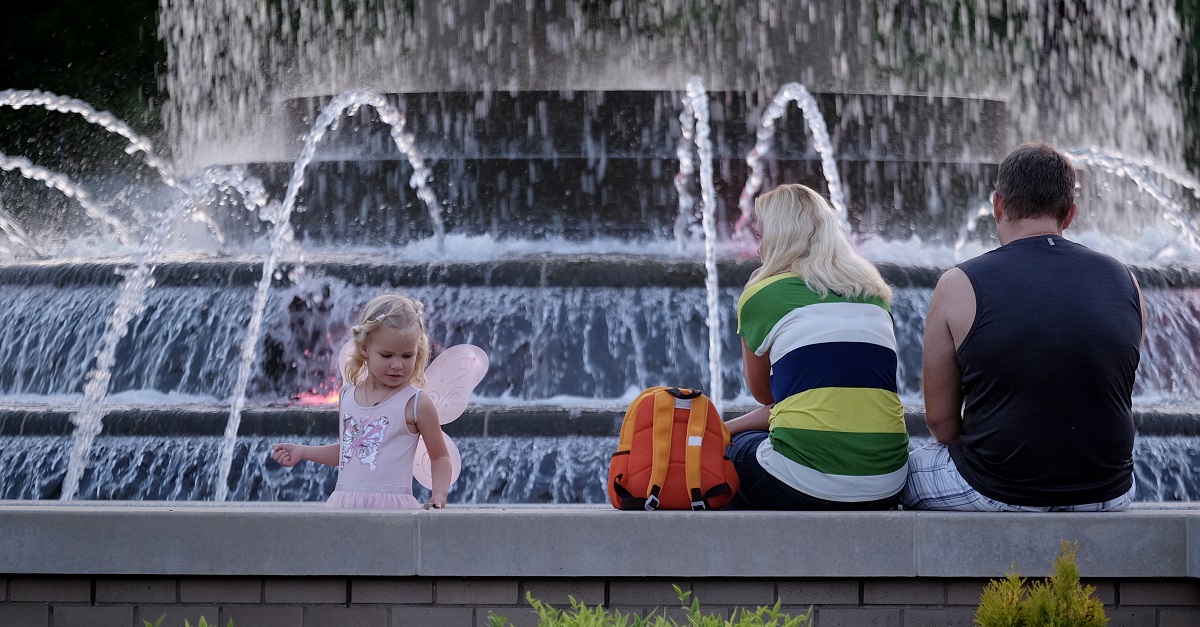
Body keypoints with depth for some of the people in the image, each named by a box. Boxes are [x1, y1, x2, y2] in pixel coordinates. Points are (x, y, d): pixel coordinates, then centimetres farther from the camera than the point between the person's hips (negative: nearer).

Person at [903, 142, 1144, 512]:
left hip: (996, 495, -3)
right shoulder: (1124, 282, 2)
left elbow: (939, 418, -2)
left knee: (909, 468, 27)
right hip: (1106, 499, 3)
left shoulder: (959, 287, -8)